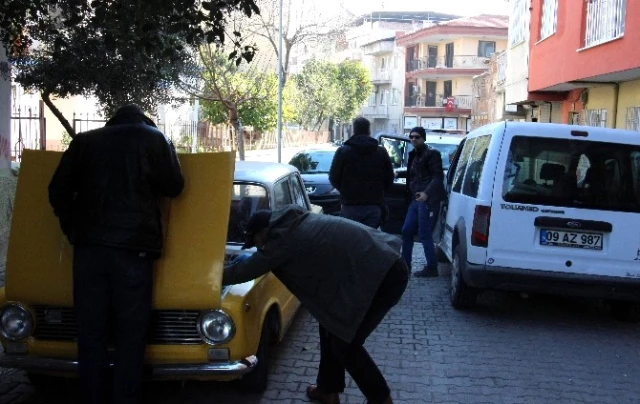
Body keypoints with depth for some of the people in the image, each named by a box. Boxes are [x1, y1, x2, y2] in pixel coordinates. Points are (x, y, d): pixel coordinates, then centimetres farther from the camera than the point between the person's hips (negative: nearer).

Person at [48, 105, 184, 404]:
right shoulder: (154, 139, 6)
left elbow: (58, 190, 10)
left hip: (88, 245, 3)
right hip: (133, 246, -2)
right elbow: (173, 187, 10)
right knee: (131, 332, 3)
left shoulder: (84, 141, 14)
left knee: (90, 330, 7)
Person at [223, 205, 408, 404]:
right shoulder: (293, 225, 15)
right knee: (331, 327, 18)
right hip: (380, 266, 10)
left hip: (384, 275, -10)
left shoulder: (283, 239, -11)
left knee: (345, 343, 1)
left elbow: (246, 271, -2)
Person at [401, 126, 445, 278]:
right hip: (415, 200, 9)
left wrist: (427, 193, -30)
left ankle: (431, 268, 1)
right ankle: (405, 265, 20)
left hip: (427, 201, -9)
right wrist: (410, 196, 16)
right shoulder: (413, 155, 19)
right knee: (407, 231, 11)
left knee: (425, 235, -7)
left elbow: (438, 177, -17)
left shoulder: (432, 154, -8)